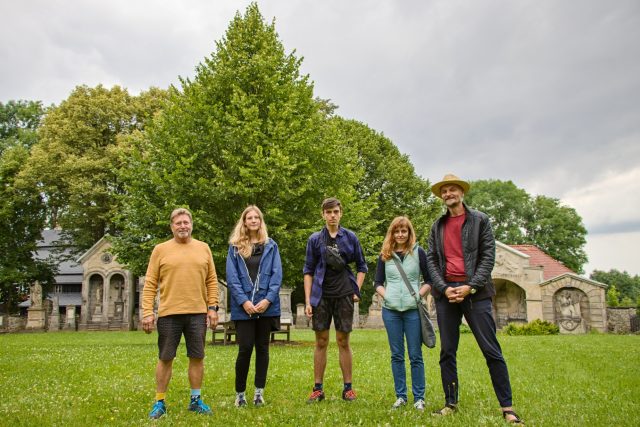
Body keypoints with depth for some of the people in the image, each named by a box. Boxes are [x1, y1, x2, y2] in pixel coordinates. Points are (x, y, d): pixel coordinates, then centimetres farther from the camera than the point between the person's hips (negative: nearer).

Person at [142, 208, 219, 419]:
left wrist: (213, 307, 2)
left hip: (197, 314, 2)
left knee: (197, 357, 7)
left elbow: (211, 281, 9)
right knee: (165, 358, 6)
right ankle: (160, 403, 19)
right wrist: (147, 312, -6)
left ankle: (196, 400, 22)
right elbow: (150, 284, 1)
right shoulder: (160, 250, 2)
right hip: (168, 314, -2)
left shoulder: (203, 248, 8)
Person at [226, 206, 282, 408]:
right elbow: (232, 277, -1)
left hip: (266, 305, 1)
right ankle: (239, 393, 13)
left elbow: (277, 275, 2)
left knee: (262, 348, 7)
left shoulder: (271, 245, 9)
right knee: (245, 348, -4)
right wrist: (244, 301, -12)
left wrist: (268, 299, -11)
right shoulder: (235, 247, 6)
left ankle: (259, 393, 17)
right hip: (243, 307, -1)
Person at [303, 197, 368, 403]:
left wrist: (356, 291, 1)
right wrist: (307, 301, -1)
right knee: (321, 342, 5)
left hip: (344, 295, 0)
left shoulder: (350, 237, 3)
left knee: (343, 342, 5)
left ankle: (348, 388, 15)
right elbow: (308, 271, 5)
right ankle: (318, 389, 13)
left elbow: (361, 266, 11)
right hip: (321, 296, 0)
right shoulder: (315, 239, 3)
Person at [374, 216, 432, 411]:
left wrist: (419, 295, -7)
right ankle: (400, 396, 17)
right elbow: (377, 282, 13)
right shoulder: (385, 255, 9)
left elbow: (429, 280, 6)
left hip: (413, 309, -2)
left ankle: (419, 398, 11)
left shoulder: (418, 252, 3)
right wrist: (386, 296, -3)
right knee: (396, 355, 8)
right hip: (390, 310, 2)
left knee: (415, 355, 1)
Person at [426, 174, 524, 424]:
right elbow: (431, 260, 9)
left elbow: (488, 256, -2)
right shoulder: (437, 226, 14)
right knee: (447, 352, 6)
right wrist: (444, 288, -6)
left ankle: (507, 408, 3)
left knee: (491, 351, -4)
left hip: (474, 291, -3)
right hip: (446, 292, 4)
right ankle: (451, 404, 15)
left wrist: (470, 287, -12)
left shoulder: (480, 220, 5)